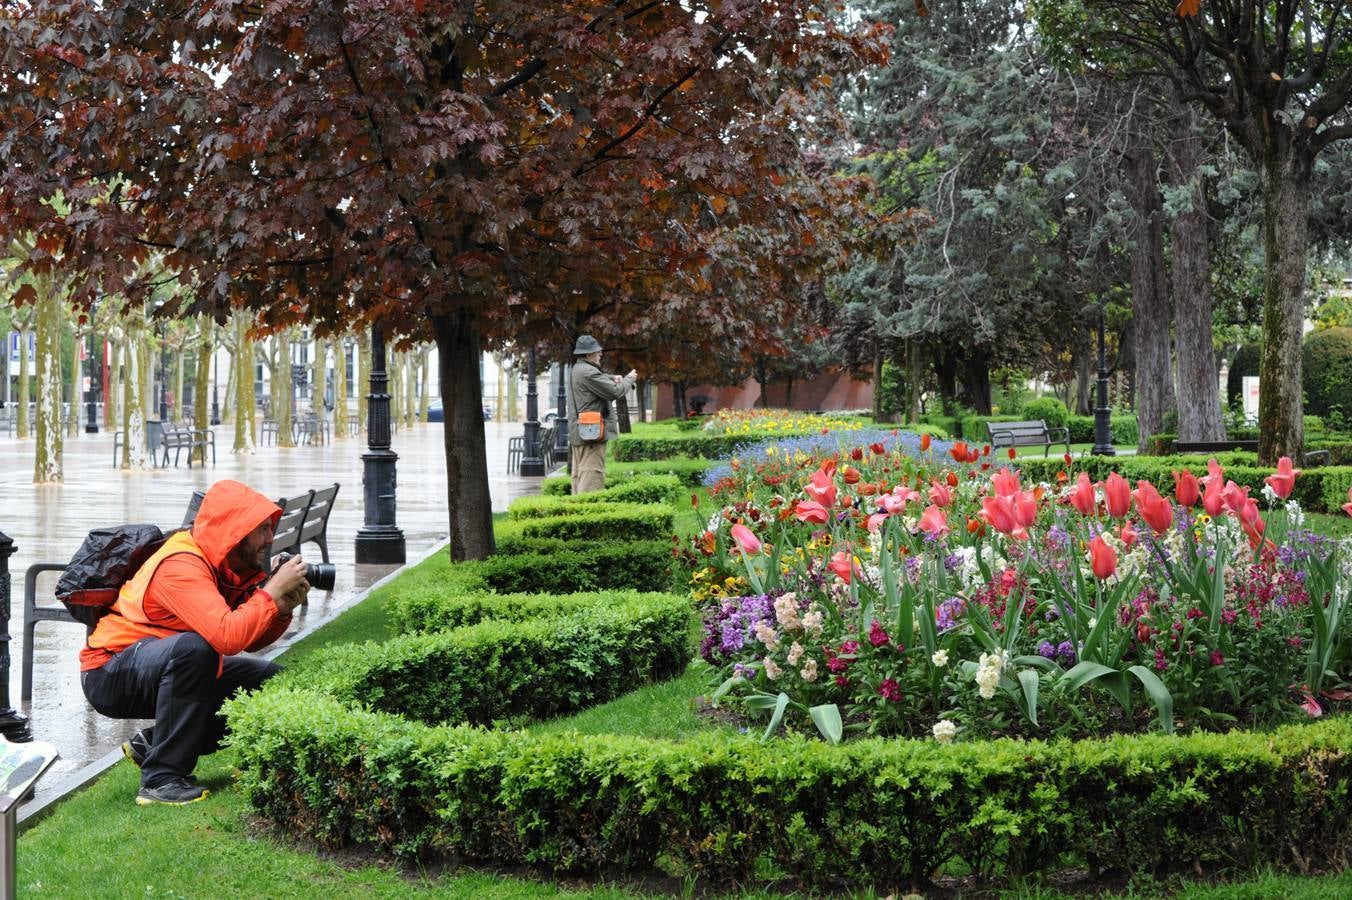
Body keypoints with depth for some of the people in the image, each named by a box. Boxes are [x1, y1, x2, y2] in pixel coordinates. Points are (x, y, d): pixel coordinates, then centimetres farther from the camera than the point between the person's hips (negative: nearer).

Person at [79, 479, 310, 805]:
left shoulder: (233, 564, 0)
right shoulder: (181, 565, -27)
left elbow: (251, 641, 4)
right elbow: (227, 637, -39)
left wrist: (283, 608, -14)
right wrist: (273, 590, -29)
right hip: (111, 672, -9)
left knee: (274, 681, 2)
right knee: (193, 647, -37)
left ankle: (153, 742, 5)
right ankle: (161, 779, -29)